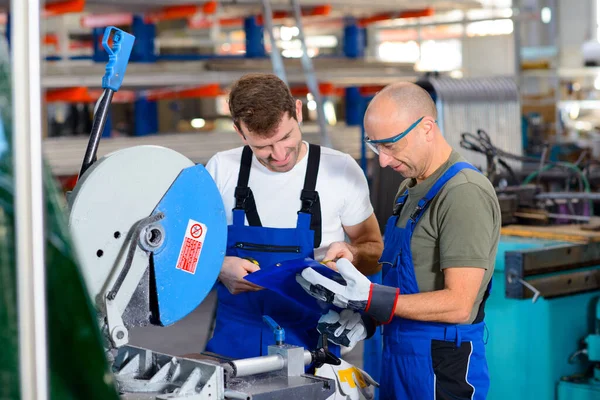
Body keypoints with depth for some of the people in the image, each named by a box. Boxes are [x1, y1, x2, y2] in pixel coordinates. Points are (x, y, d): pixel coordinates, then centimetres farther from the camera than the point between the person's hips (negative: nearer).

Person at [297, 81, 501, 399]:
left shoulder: (465, 194, -18)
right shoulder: (410, 187, 11)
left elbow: (458, 304, -22)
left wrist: (369, 299, -26)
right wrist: (364, 315, 2)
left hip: (441, 365, -8)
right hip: (399, 355, 8)